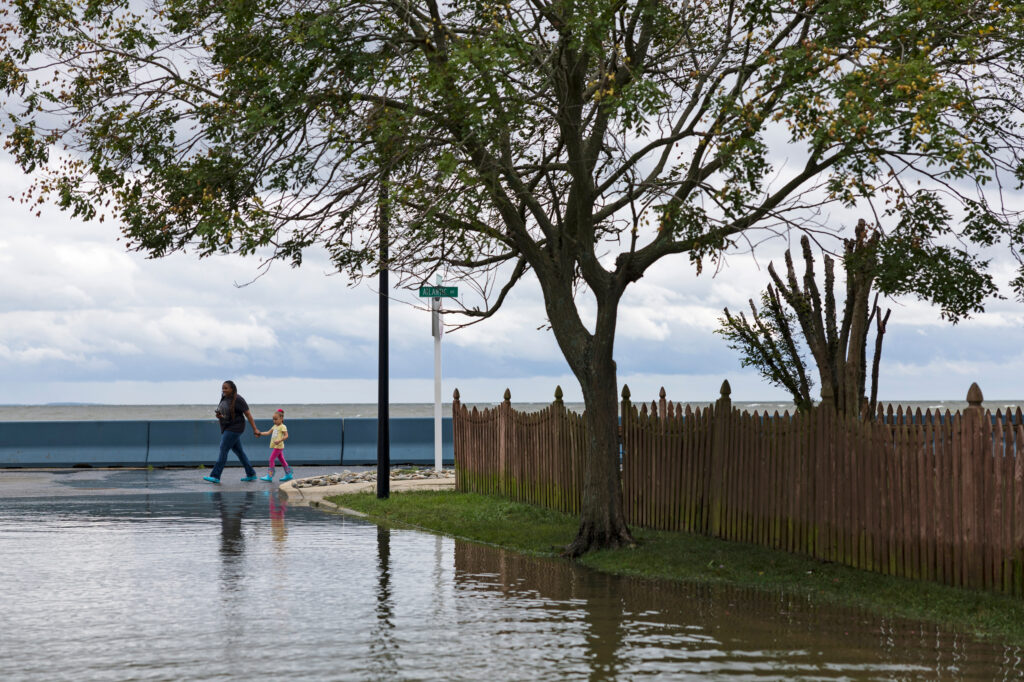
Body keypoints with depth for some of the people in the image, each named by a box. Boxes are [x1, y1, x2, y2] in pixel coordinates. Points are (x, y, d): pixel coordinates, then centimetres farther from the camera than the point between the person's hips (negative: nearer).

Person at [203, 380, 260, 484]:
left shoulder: (237, 400, -15)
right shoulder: (224, 399, 10)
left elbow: (248, 414, -14)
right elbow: (223, 415, 20)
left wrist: (255, 429, -16)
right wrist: (218, 416, -5)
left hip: (234, 428, -9)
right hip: (227, 428, 9)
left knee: (223, 450, -12)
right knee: (238, 451, 13)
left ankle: (215, 476, -13)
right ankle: (251, 474, 19)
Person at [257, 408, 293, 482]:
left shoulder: (283, 427, -10)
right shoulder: (275, 426, 16)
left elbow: (286, 435, -18)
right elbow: (268, 433, 21)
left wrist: (279, 441, -31)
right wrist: (260, 433, 13)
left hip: (278, 446, -9)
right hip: (275, 446, 9)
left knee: (271, 459, -9)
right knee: (282, 460, 12)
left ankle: (270, 476, -8)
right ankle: (288, 474, 18)